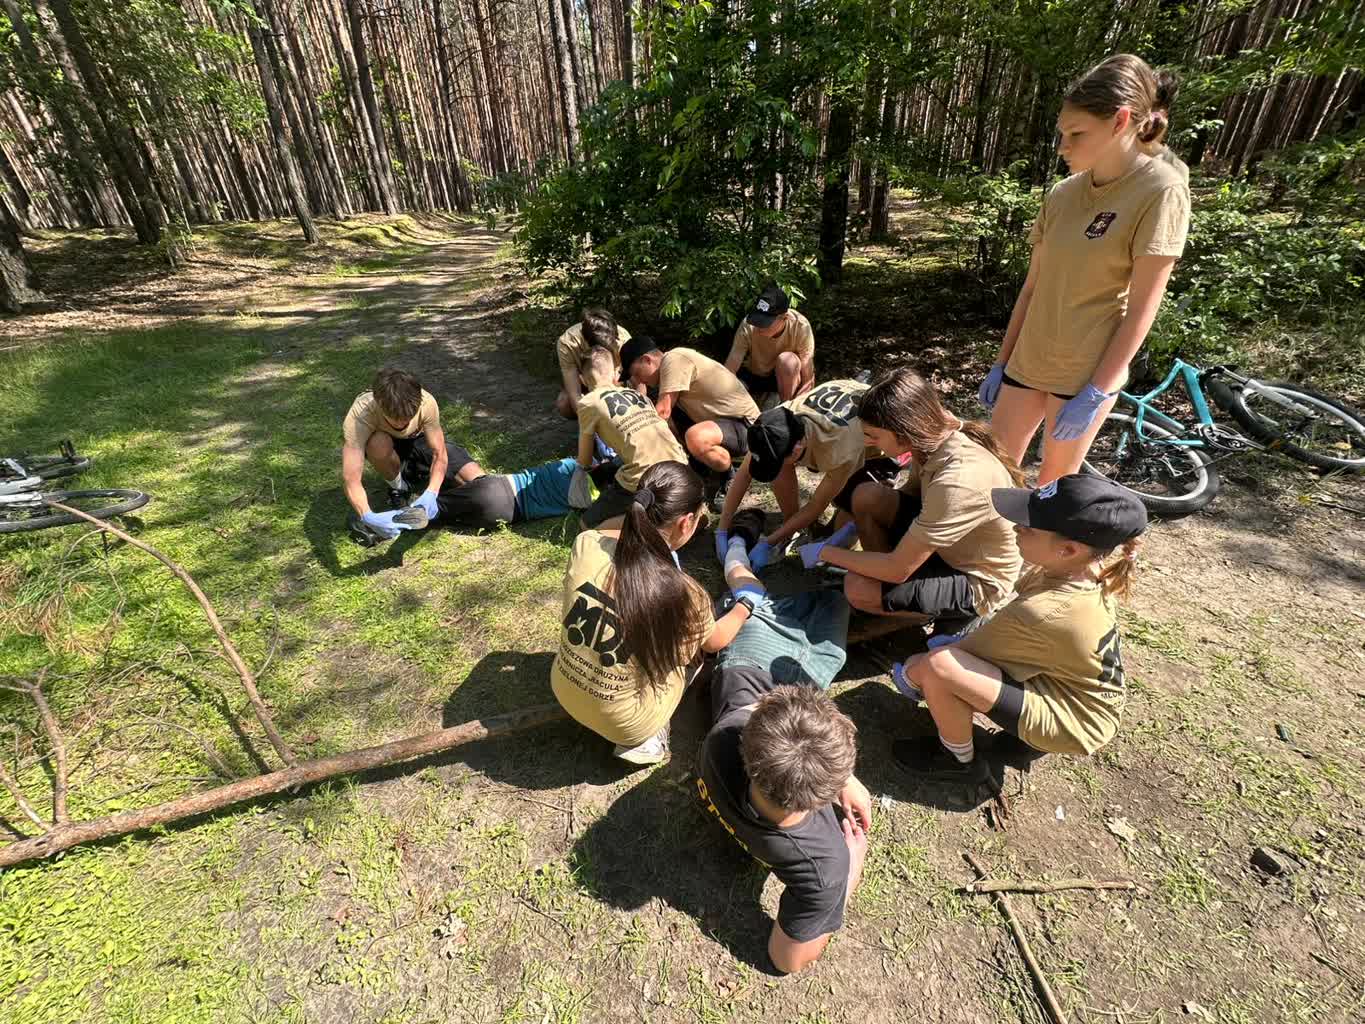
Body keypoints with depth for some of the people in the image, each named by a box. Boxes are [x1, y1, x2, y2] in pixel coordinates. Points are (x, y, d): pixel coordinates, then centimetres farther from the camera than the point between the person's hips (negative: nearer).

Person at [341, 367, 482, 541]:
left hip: (419, 440, 1)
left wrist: (430, 493, -46)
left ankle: (414, 477, 10)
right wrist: (368, 517, -60)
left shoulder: (426, 403, -35)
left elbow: (439, 454, -29)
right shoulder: (359, 415, -39)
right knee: (378, 443, -40)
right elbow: (350, 479, -43)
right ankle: (399, 487, -7)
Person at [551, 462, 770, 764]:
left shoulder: (586, 543, -19)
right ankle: (642, 738, 9)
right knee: (698, 640, 15)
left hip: (563, 691, 5)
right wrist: (747, 603, 13)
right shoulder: (682, 593, -30)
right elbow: (716, 642, -5)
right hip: (624, 724, -4)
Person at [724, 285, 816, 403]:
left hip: (787, 379, -1)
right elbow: (729, 372, -27)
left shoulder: (801, 327, -30)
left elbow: (808, 382, -27)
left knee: (787, 360, -36)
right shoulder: (748, 326, -27)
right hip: (754, 375, 2)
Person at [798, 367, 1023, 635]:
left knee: (858, 589, -21)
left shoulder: (957, 481, -38)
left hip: (975, 582, -7)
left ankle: (959, 616, 3)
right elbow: (913, 490, 7)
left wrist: (826, 552, -17)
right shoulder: (938, 434, -14)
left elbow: (898, 570, -30)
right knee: (866, 495, -11)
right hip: (941, 544, 7)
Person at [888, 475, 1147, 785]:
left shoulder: (1037, 614, -34)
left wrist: (914, 673, -3)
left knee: (938, 666, -27)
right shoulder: (1087, 572, -11)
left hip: (1071, 722, -8)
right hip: (1077, 694, 8)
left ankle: (959, 759, -3)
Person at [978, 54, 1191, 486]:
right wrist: (1001, 362, 8)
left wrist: (1096, 392, -16)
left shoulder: (1161, 190, -10)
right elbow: (1033, 286, 9)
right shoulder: (1063, 193, 6)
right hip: (1027, 362, 5)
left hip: (1087, 372, -5)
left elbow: (1141, 308, -12)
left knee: (1053, 487, 5)